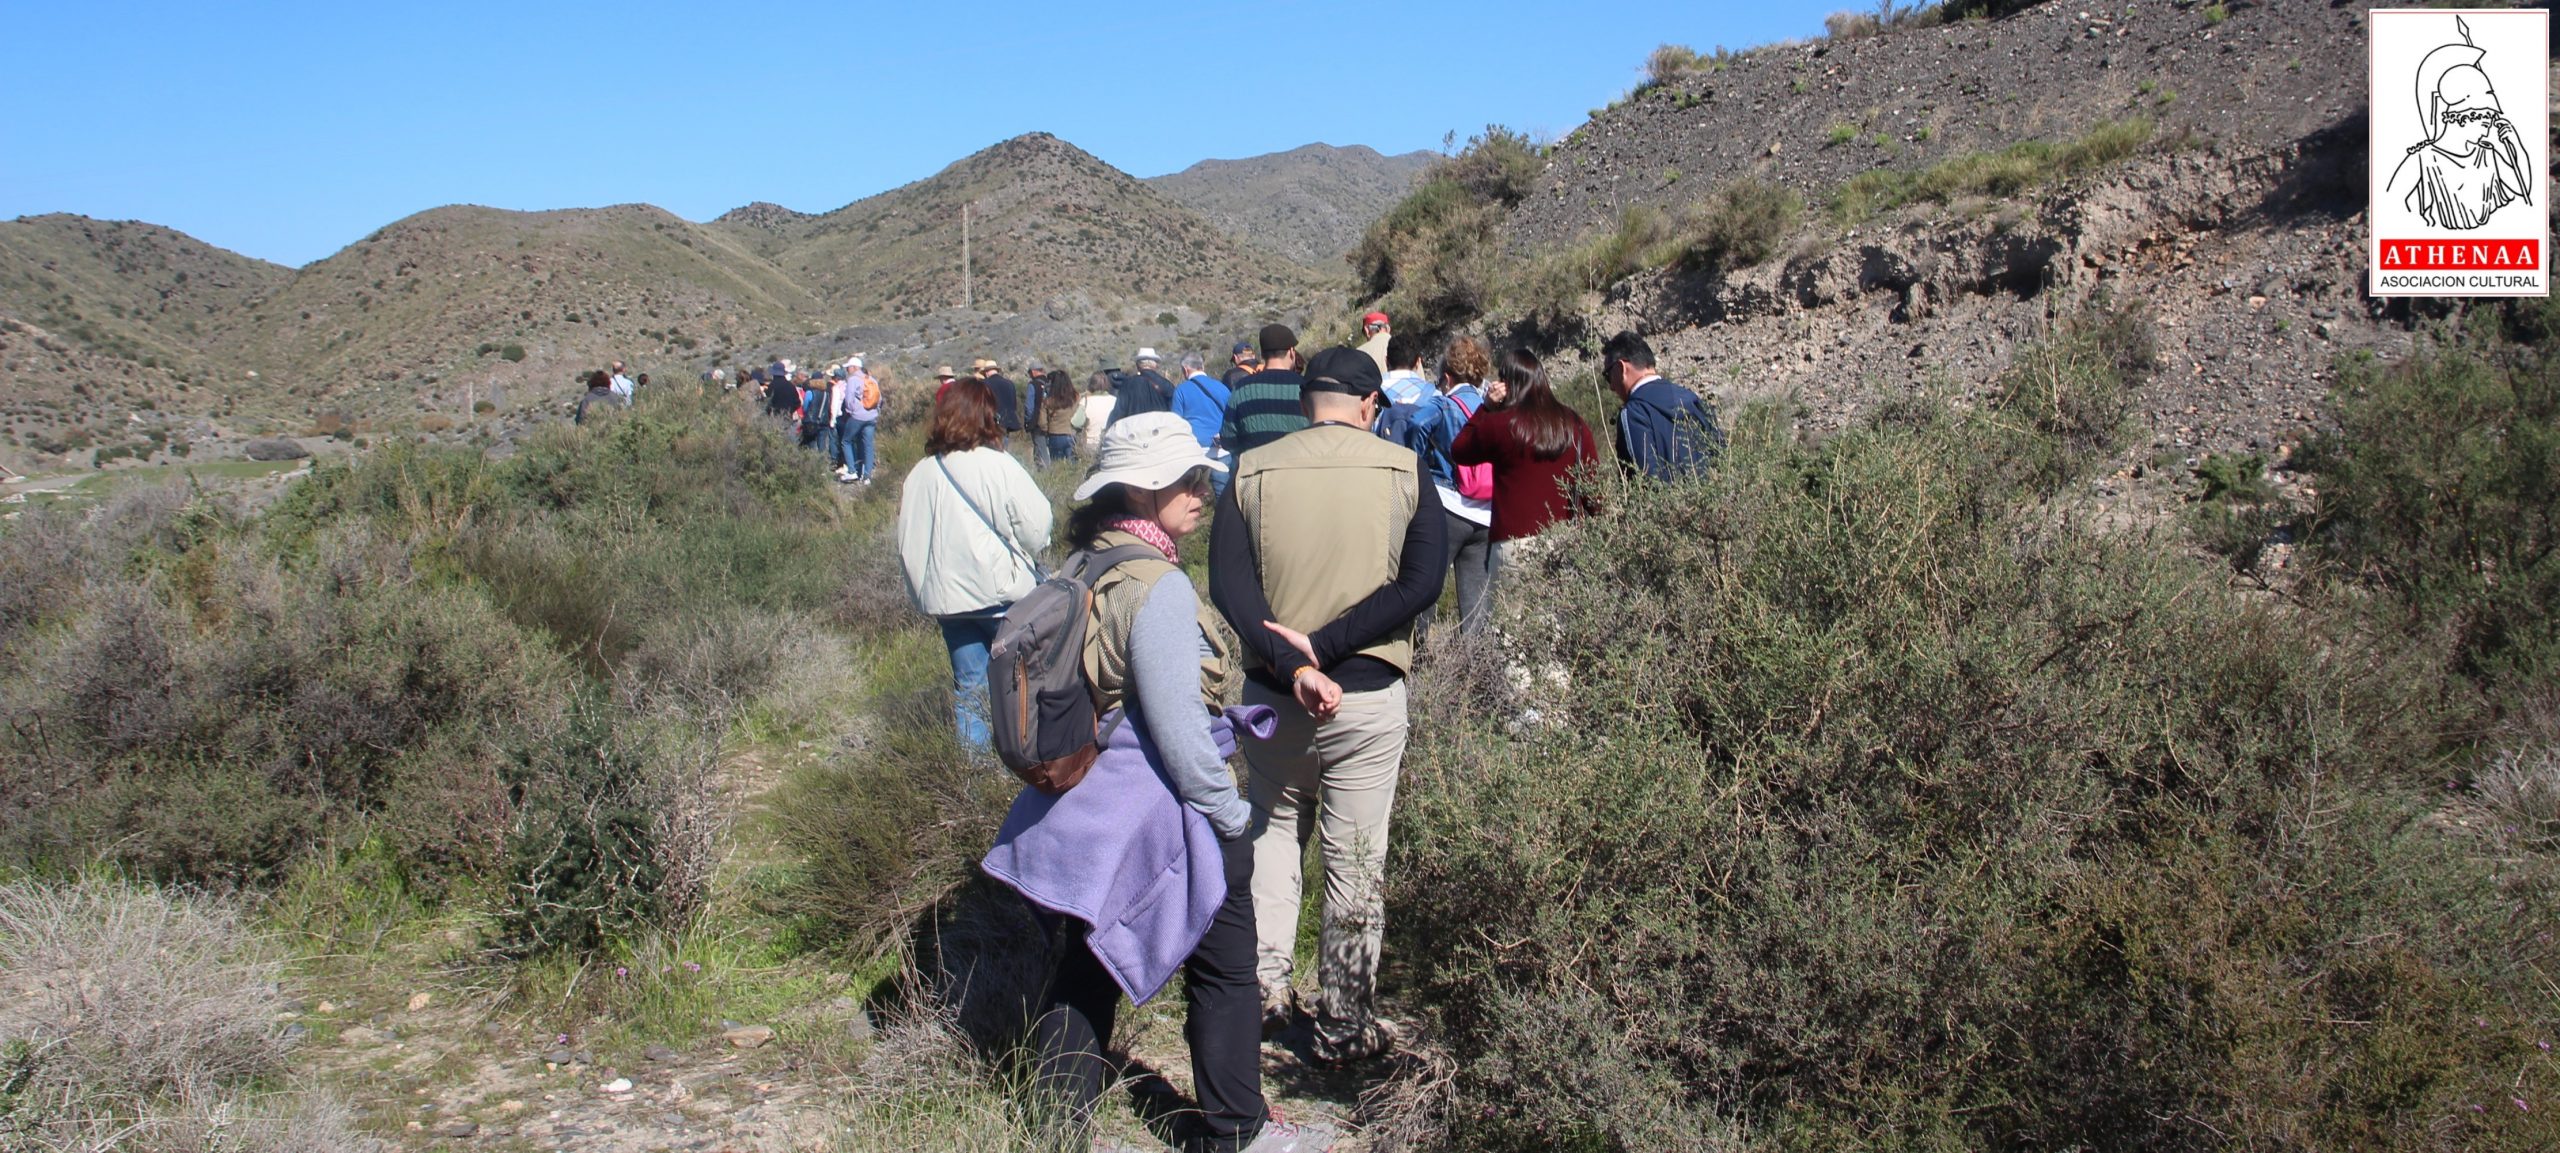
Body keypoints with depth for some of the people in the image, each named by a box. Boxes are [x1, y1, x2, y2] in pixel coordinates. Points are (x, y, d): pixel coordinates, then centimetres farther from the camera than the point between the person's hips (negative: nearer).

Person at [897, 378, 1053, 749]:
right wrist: (1022, 552, 7)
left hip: (946, 596, 5)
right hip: (1002, 592, -5)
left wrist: (923, 592, 19)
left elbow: (908, 543, 9)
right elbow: (1036, 525, -14)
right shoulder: (998, 466, -15)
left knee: (968, 684, 13)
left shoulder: (919, 474, 3)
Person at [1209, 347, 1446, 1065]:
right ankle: (1345, 1024, 20)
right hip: (1370, 694, -1)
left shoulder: (1251, 472, -2)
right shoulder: (1403, 470, -3)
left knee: (1272, 830, 24)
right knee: (1356, 862, 10)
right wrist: (1324, 646, -16)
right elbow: (1422, 582, -12)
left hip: (1272, 691, 1)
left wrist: (1294, 668, -19)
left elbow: (1229, 589, -11)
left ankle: (1263, 986, 21)